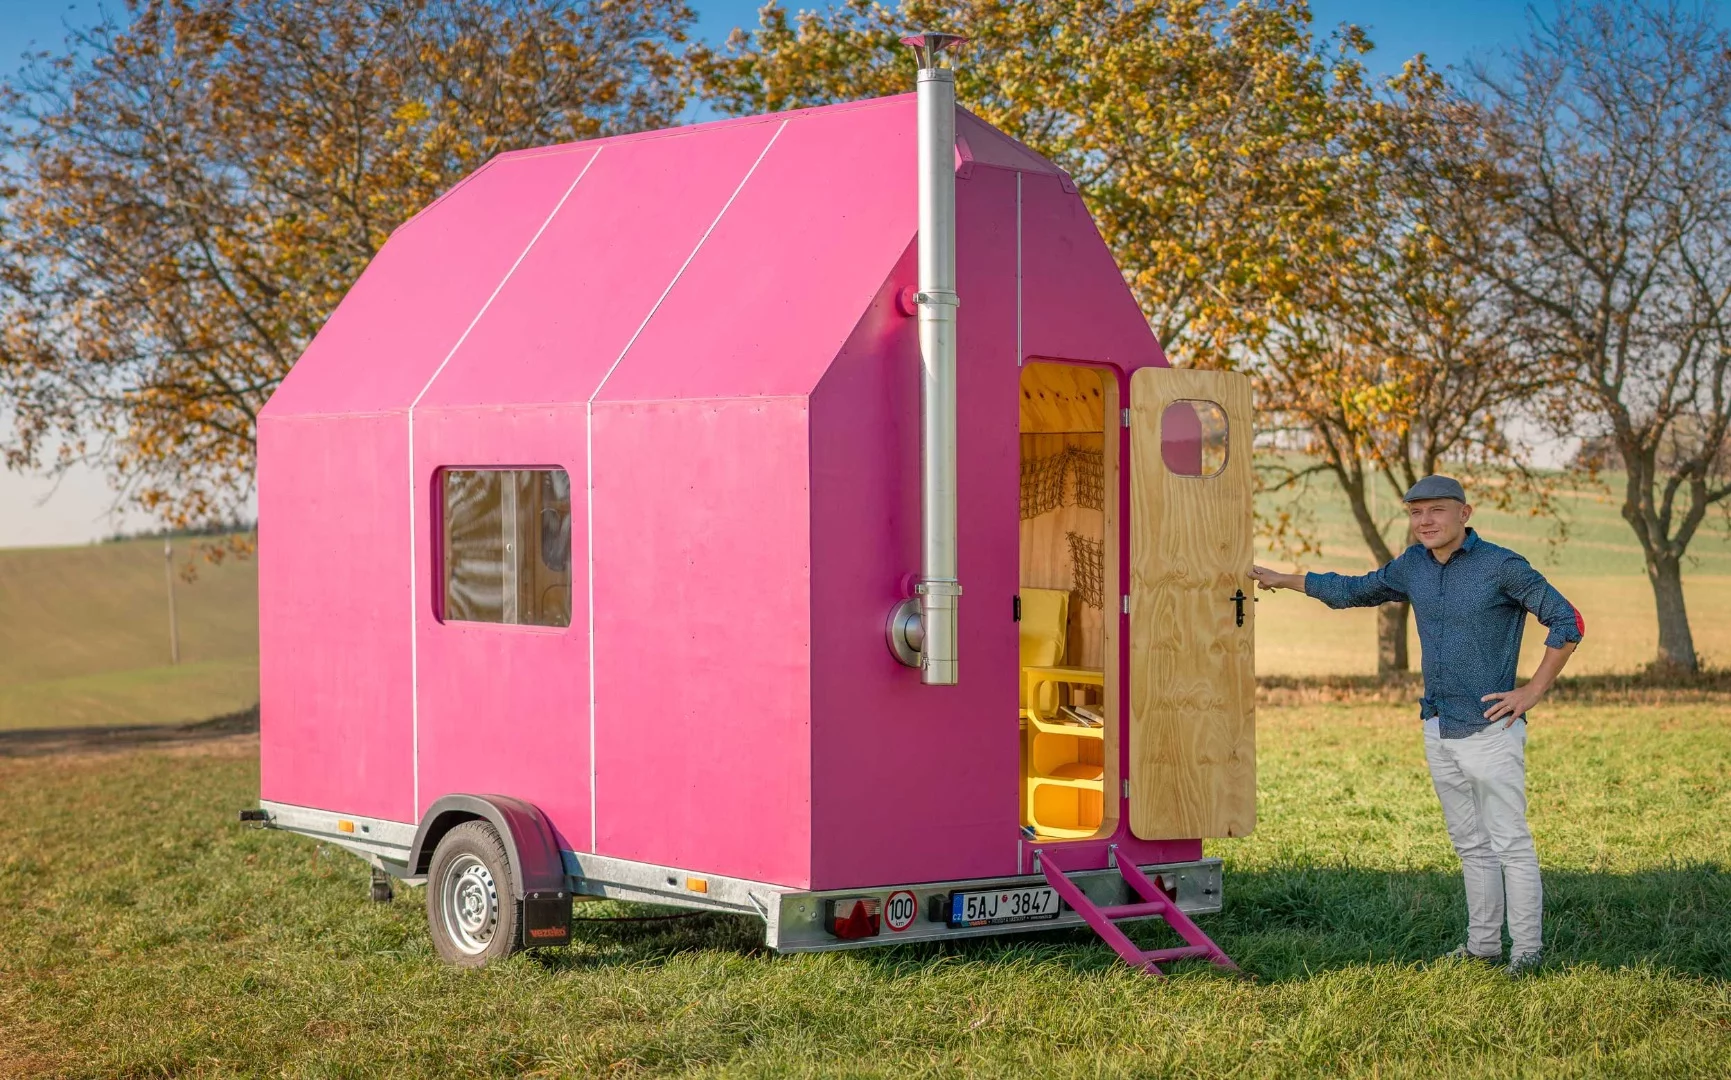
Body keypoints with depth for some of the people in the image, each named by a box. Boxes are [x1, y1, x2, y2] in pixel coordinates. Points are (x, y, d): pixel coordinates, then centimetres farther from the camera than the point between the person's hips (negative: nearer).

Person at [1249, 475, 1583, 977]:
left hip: (1490, 729, -7)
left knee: (1509, 843, -3)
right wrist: (1284, 580, 27)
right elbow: (1356, 591, 25)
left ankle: (1527, 950, 3)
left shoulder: (1502, 567, -12)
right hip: (1438, 729, 7)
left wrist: (1532, 692, -13)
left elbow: (1568, 622, -11)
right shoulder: (1413, 566, 8)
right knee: (1470, 843, 13)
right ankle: (1483, 944, 20)